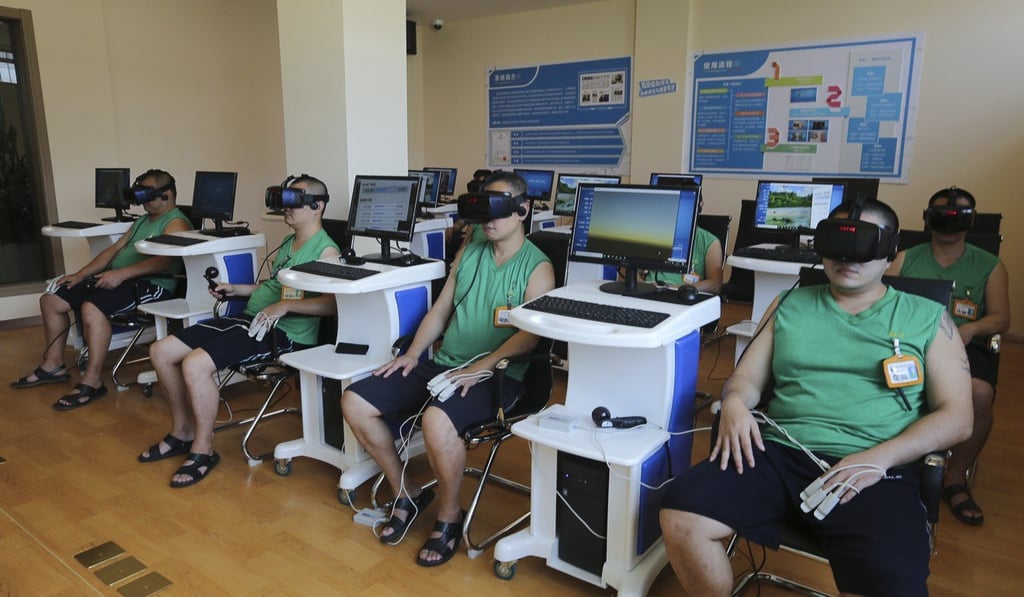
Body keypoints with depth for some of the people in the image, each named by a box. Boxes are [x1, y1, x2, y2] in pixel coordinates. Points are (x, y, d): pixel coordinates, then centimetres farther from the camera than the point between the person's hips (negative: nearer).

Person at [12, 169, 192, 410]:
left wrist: (121, 274, -30)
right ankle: (53, 364, 17)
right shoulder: (142, 221, 24)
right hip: (117, 279, 10)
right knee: (50, 300, 6)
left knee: (91, 308, -34)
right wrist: (80, 274, 10)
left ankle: (92, 381, -25)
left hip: (150, 284, -10)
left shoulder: (176, 223, -8)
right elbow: (114, 249, 21)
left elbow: (165, 260, -24)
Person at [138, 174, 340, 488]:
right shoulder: (287, 243, 20)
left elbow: (334, 302, -22)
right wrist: (236, 289, 19)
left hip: (284, 332, -10)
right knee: (161, 351, 4)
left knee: (195, 364, -27)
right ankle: (183, 431, 20)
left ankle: (203, 450, -6)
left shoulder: (325, 250, -9)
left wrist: (286, 305, -27)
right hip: (249, 317, 10)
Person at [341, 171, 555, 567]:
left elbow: (529, 335, -15)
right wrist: (413, 353, 3)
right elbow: (440, 310, 17)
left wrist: (479, 368, -25)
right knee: (354, 403, -5)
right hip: (441, 366, 7)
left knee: (436, 421, -37)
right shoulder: (468, 253, 15)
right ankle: (406, 494, 11)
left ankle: (449, 516, -7)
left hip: (495, 376, -7)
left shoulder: (537, 267, -4)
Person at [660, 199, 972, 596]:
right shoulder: (789, 305, 17)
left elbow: (956, 417, 5)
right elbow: (748, 377, 15)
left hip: (873, 471, -1)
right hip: (778, 453, 2)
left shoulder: (928, 318, 11)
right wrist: (735, 403, -10)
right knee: (680, 516, -21)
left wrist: (879, 459, -12)